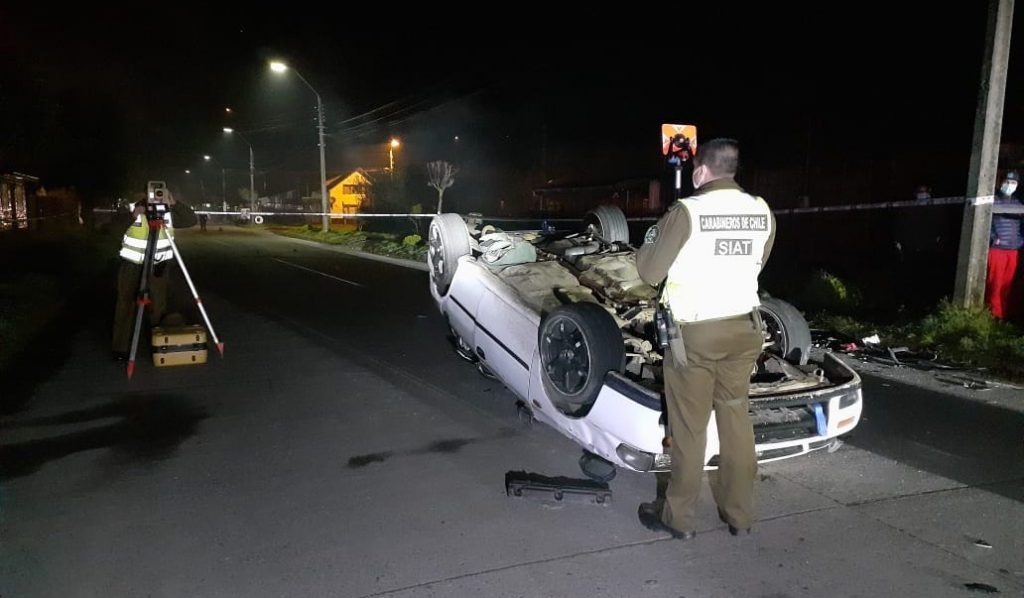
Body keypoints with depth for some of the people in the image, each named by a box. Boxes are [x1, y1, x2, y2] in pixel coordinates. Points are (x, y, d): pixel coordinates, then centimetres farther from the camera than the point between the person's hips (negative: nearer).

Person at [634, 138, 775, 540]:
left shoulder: (687, 211, -14)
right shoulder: (763, 212, 3)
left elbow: (650, 272, -8)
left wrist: (651, 237, 10)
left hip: (694, 331, -5)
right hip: (742, 329, 5)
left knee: (688, 427, 5)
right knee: (736, 421, 16)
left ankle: (679, 517, 19)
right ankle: (739, 514, 28)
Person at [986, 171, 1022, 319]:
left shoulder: (1017, 203, 14)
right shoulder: (993, 200, -1)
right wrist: (994, 238, -17)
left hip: (1013, 250, 5)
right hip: (997, 248, -5)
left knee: (1008, 284, 8)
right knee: (995, 283, -3)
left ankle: (1004, 313, 17)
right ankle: (993, 313, 6)